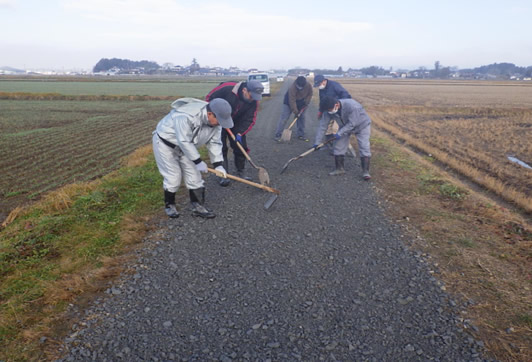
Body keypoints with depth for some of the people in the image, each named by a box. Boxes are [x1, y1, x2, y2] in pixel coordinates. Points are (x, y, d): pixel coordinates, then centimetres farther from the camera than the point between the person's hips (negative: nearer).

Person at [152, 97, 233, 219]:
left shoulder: (216, 119, -16)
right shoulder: (185, 117, -40)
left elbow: (214, 142, -8)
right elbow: (184, 142, -34)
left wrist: (217, 164, -14)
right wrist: (198, 161, -26)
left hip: (185, 145, 7)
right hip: (165, 142, -6)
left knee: (194, 175, 2)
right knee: (173, 176, -5)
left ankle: (198, 207, 11)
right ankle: (169, 205, 17)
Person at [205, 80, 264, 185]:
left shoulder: (254, 101, -18)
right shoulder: (227, 88, -31)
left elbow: (249, 120, -14)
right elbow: (209, 98, -19)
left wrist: (240, 132, -26)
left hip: (236, 124, 4)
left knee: (241, 147, 2)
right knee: (220, 148, -6)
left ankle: (240, 172, 18)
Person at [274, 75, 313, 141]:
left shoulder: (309, 86, -22)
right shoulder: (292, 88, -35)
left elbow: (309, 94, -1)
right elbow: (292, 101, -32)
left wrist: (306, 103, -14)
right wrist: (296, 112, -30)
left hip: (301, 104, 5)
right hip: (289, 102, -5)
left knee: (301, 118, 6)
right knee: (284, 118, -9)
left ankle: (301, 135, 17)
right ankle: (278, 135, -6)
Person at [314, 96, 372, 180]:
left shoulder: (352, 106, -40)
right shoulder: (329, 111, -23)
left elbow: (352, 124, -34)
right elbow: (322, 125, -19)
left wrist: (339, 133, -36)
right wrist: (317, 142, -20)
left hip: (362, 125, -5)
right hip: (345, 127, 5)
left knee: (364, 147, -14)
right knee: (338, 147, 0)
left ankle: (365, 171, -6)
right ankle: (340, 169, 14)